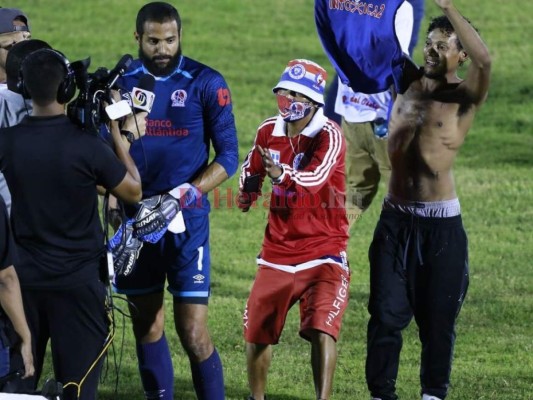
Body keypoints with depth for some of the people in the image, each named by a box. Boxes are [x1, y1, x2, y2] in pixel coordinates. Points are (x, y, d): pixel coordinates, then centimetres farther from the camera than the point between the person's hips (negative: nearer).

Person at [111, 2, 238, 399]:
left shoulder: (206, 83, -5)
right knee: (147, 326, 9)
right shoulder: (122, 81, 3)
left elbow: (228, 156, -5)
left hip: (187, 222, -3)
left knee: (193, 332, -8)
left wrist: (184, 195, -18)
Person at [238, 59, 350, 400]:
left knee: (321, 328, -20)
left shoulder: (330, 136, -14)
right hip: (277, 252, 6)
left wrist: (283, 174, -53)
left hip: (322, 253, -6)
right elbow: (252, 169, 26)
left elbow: (316, 177, -35)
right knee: (257, 329, 12)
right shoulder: (268, 132, 3)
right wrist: (248, 192, 9)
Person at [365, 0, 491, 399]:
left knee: (438, 317, 4)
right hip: (396, 219, 4)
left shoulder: (465, 96, -5)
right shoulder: (407, 81, 10)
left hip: (441, 224, -4)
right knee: (386, 313, 0)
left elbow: (484, 59, -25)